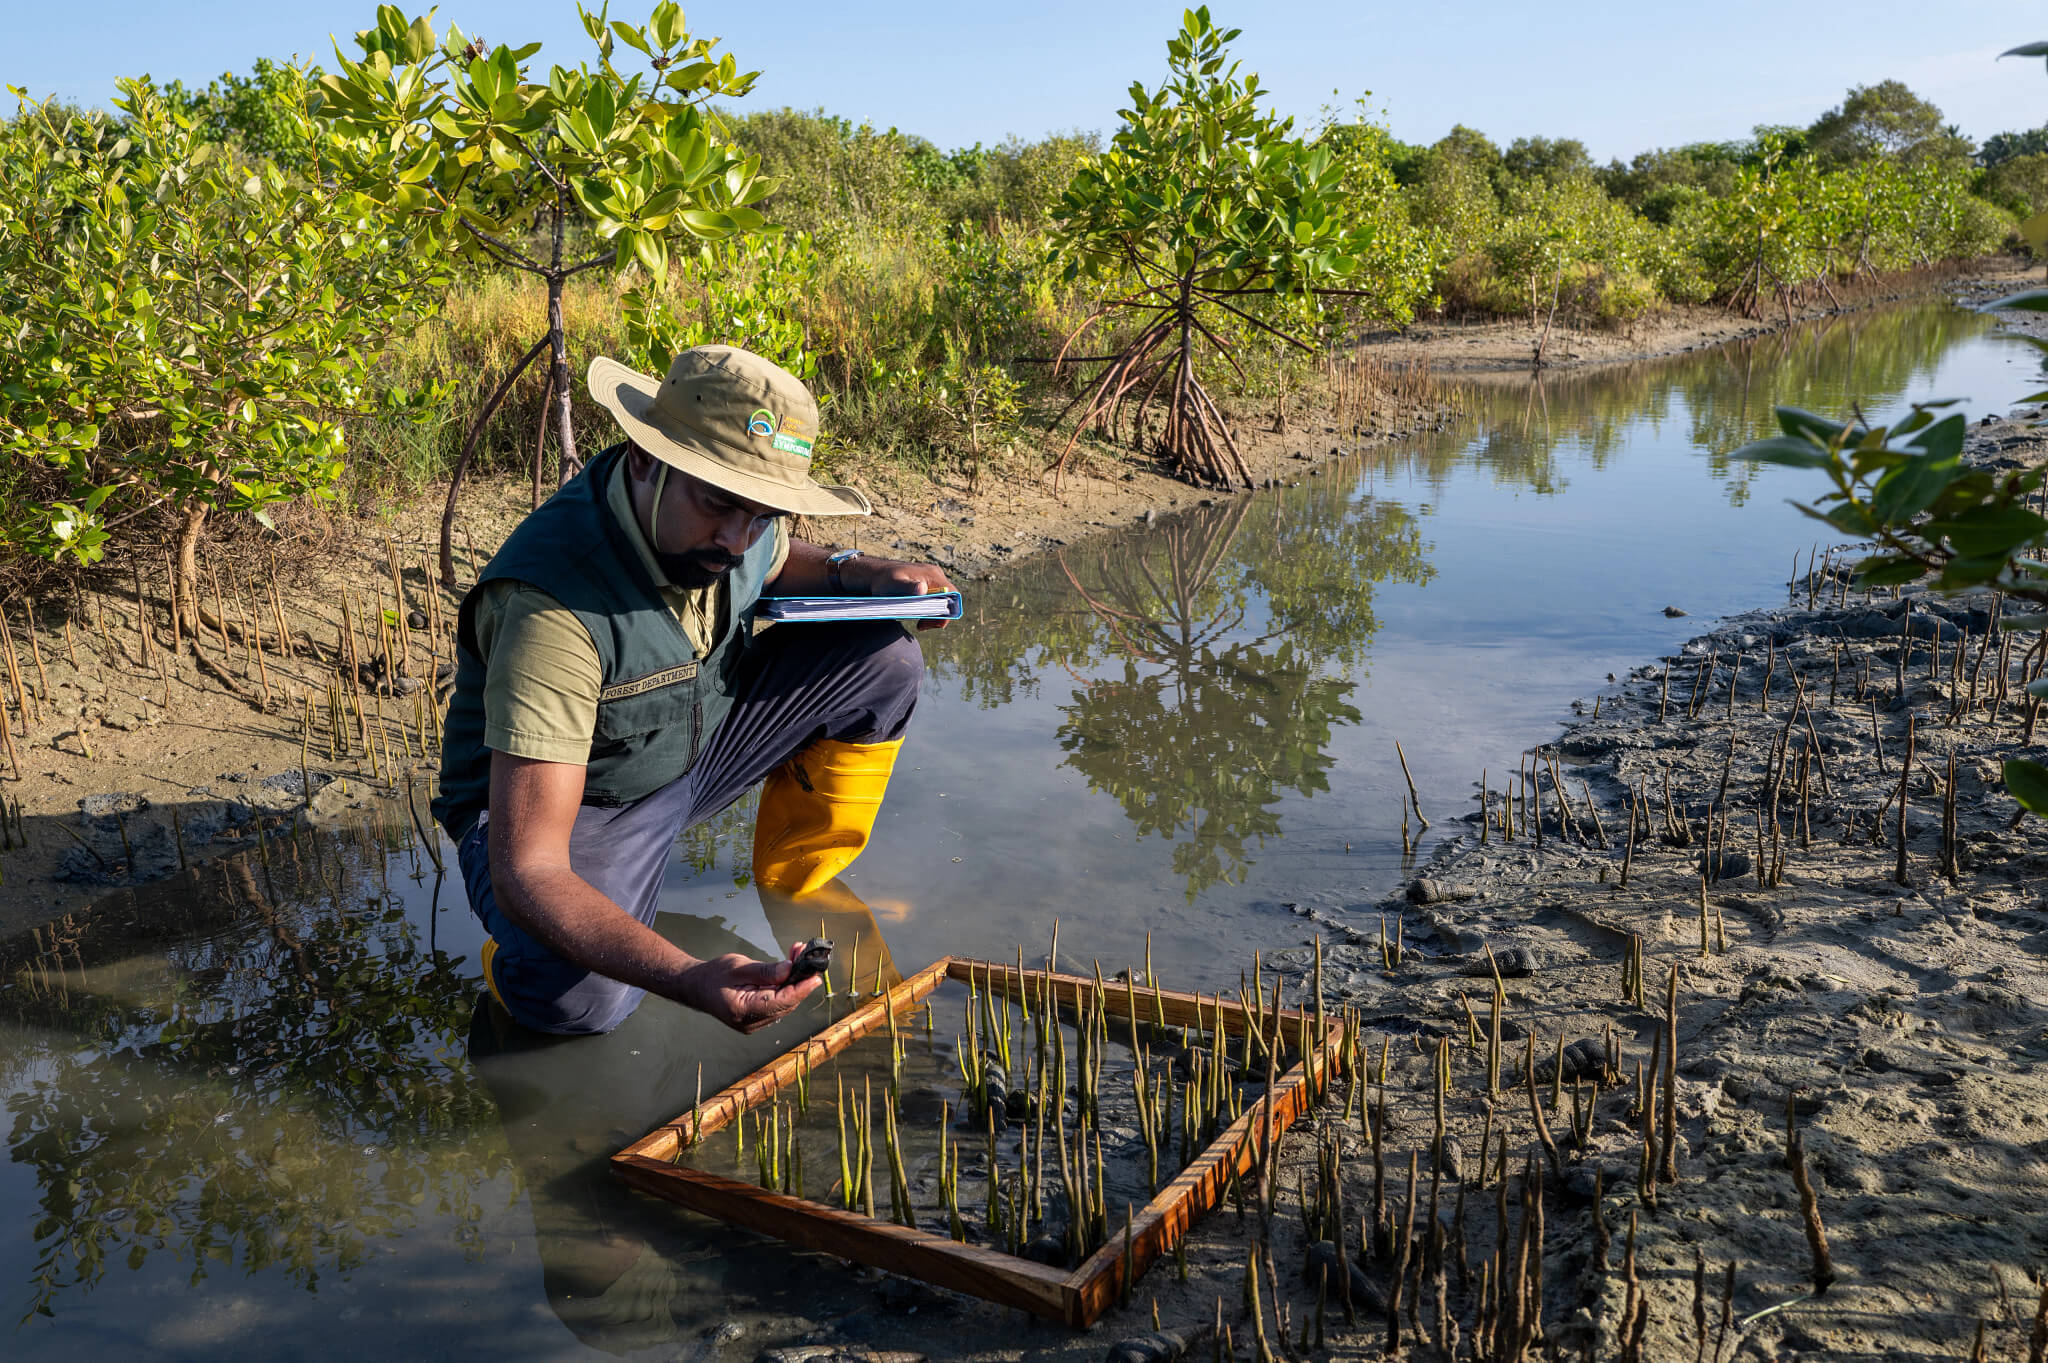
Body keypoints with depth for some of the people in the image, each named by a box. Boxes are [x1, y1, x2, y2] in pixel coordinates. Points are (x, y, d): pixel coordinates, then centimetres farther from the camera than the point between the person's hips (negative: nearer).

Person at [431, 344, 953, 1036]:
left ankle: (798, 886, 11)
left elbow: (775, 565, 14)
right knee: (582, 997, -37)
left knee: (884, 659, -7)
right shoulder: (550, 607, -38)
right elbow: (525, 871, -41)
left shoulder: (712, 523, -16)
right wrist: (690, 980, -55)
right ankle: (532, 951, 1)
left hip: (695, 743, 7)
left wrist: (858, 572, -9)